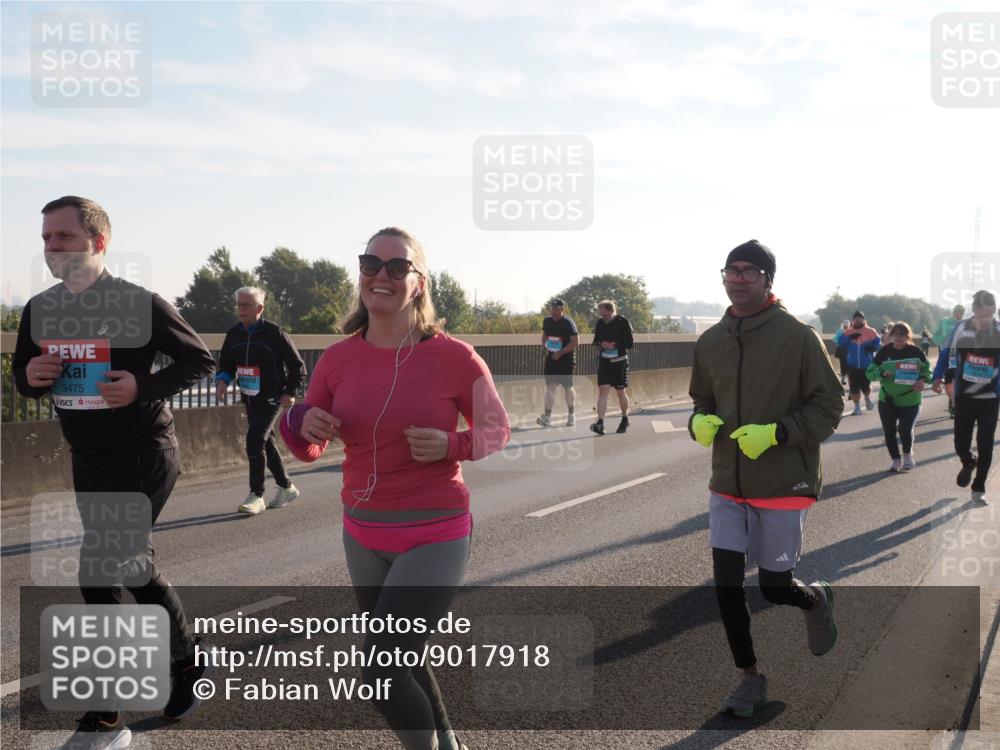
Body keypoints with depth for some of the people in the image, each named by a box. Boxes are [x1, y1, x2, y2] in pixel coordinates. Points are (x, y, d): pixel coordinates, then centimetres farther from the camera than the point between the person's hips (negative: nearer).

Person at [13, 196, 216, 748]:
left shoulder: (139, 305, -14)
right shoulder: (39, 310, 4)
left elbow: (200, 361, -8)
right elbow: (23, 377, 14)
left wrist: (143, 386, -23)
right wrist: (31, 376, -10)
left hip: (142, 456, -7)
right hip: (88, 461, 7)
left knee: (98, 575, -13)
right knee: (132, 568, 18)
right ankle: (188, 665, 40)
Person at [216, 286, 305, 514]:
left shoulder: (274, 332, -13)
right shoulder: (233, 334, 3)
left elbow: (297, 365, -6)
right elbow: (226, 363, 15)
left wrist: (290, 392, -12)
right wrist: (222, 380, -6)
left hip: (272, 398, -7)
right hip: (250, 399, 7)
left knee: (255, 440, -18)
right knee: (265, 443, 14)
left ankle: (256, 496, -10)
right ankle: (286, 487, 30)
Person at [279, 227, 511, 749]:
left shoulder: (454, 357, -15)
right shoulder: (337, 359, -4)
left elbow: (497, 428, -1)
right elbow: (309, 450, 5)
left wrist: (451, 445, -20)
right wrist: (301, 423, -17)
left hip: (435, 535, -5)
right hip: (362, 535, 5)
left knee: (381, 670, -13)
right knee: (400, 660, 22)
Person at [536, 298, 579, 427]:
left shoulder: (568, 323, -13)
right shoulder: (547, 321, 6)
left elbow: (575, 342, -16)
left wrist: (560, 353, -19)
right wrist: (545, 348, 4)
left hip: (566, 359, -5)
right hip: (551, 358, 5)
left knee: (567, 387, 5)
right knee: (550, 386, -2)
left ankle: (571, 415, 22)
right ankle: (547, 417, -3)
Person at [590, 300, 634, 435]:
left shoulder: (622, 321, -9)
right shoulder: (600, 323, 3)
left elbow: (629, 343, -9)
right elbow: (595, 341, 11)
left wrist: (614, 345, -21)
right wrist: (601, 344, -10)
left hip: (619, 361, -3)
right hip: (603, 361, 3)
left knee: (620, 392, 10)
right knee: (603, 391, -9)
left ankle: (625, 419, 31)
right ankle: (600, 423, -16)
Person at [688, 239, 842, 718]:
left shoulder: (798, 337, -11)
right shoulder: (710, 342, 3)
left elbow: (828, 408, -9)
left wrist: (775, 433, -22)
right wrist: (700, 422, -7)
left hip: (783, 485, -4)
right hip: (727, 485, 4)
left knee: (775, 588, 6)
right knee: (726, 584, 1)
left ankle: (816, 599, 42)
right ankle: (751, 678, 21)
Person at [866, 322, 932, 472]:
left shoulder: (915, 351, -4)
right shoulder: (884, 351, -3)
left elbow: (927, 369, 6)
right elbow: (870, 372, -1)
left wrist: (923, 380, -15)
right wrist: (882, 374, -22)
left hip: (910, 400, -2)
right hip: (887, 399, 2)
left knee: (905, 430, -12)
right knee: (889, 431, 5)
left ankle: (908, 455, 17)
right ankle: (896, 460, 26)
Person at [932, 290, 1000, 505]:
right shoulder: (961, 328, -8)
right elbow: (947, 353, 5)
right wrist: (937, 376, 0)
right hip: (964, 395, 1)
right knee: (961, 443, 2)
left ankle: (979, 489, 14)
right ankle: (968, 463, 38)